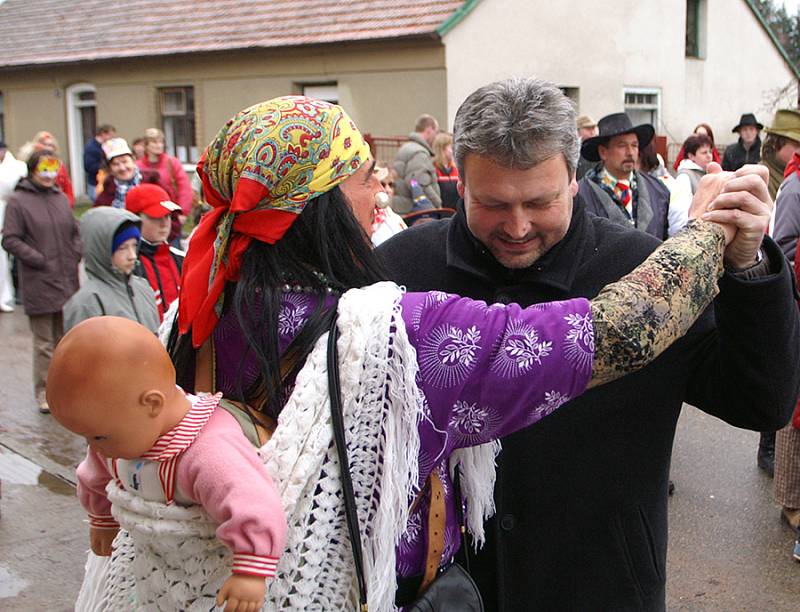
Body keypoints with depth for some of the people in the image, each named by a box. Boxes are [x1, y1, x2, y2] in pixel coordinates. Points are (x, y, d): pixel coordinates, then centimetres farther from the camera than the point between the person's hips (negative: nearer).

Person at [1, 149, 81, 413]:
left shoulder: (61, 198, 9)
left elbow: (75, 231, 18)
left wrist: (75, 256, 3)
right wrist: (40, 261, -14)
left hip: (68, 283, 5)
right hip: (39, 286, -5)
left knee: (66, 339, 14)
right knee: (44, 343, 2)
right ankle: (44, 391, 13)